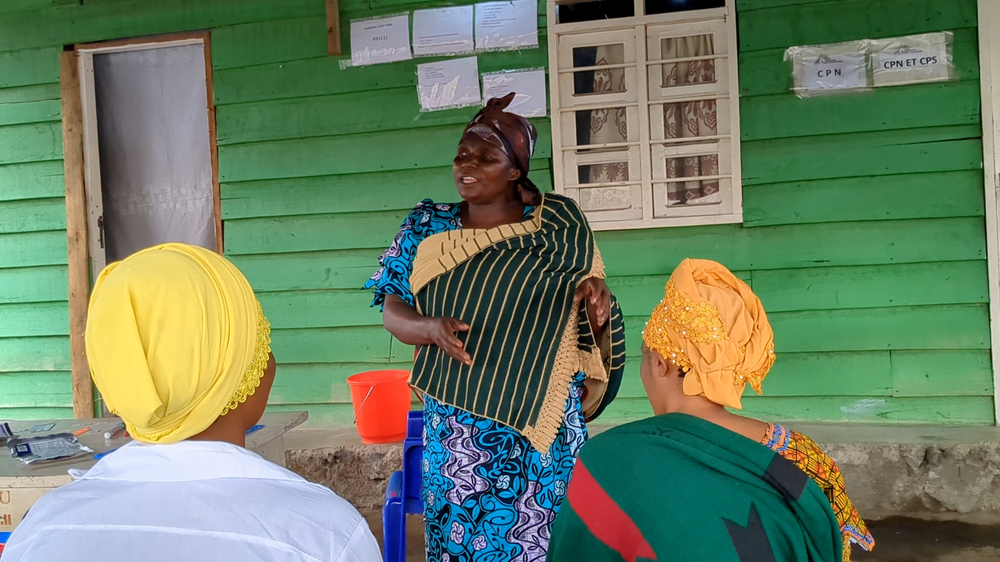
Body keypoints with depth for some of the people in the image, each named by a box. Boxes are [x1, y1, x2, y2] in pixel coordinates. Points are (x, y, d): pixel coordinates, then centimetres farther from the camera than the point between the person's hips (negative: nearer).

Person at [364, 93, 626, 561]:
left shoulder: (559, 223, 1)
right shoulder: (426, 228, 4)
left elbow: (591, 320, 6)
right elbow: (392, 312, 3)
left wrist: (596, 296, -16)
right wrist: (431, 328, -18)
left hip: (542, 423, -1)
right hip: (456, 430, 1)